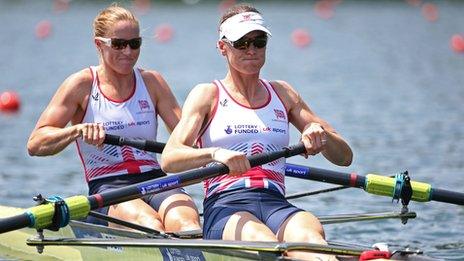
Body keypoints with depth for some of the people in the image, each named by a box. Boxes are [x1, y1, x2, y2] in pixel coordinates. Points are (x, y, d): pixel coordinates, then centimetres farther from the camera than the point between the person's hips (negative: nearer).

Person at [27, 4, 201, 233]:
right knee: (150, 225, -37)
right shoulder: (82, 85, 5)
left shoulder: (152, 82, 15)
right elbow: (35, 144, -2)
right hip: (106, 187, -2)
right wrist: (78, 130, -21)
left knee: (187, 223, -34)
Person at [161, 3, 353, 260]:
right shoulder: (207, 95, 12)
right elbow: (168, 159, -5)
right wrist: (215, 153, -25)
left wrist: (322, 136, -3)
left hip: (277, 205, 3)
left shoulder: (282, 93, 23)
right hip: (225, 208, -3)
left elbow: (345, 157, 21)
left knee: (310, 237, -35)